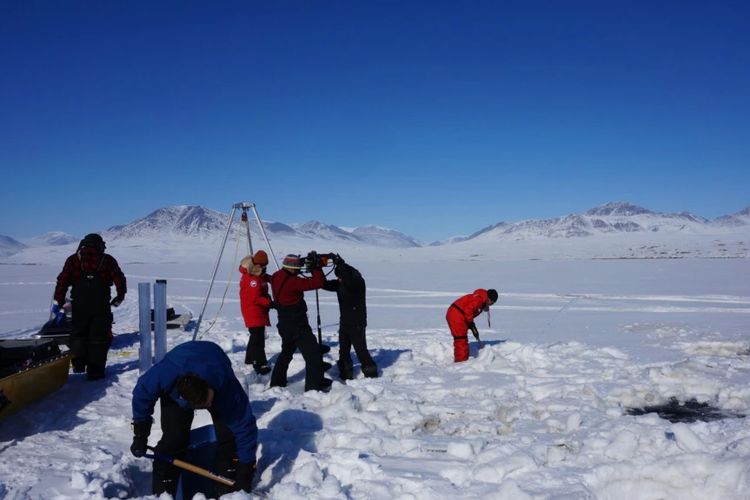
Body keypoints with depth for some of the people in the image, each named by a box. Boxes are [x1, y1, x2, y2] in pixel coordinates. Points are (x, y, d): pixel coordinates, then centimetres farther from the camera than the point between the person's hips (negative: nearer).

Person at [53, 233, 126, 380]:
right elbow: (119, 279, 3)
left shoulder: (73, 259, 9)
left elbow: (62, 281, 2)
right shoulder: (107, 260, 7)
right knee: (99, 336, 4)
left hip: (79, 305, 1)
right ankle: (95, 371, 1)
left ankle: (78, 363, 8)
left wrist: (58, 301, 6)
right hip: (101, 305, -1)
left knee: (78, 334, 19)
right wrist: (120, 296, 18)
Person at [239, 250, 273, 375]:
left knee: (256, 335, 21)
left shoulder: (258, 274, 8)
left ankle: (250, 359, 34)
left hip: (258, 311, 11)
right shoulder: (252, 279, -23)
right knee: (258, 338, -11)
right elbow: (256, 298, -26)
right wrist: (269, 303, -25)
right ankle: (260, 364, -10)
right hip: (254, 312, -11)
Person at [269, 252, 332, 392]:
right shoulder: (292, 281, -25)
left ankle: (277, 382, 37)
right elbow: (318, 282, -26)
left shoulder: (277, 277, -1)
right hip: (298, 326, -9)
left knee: (286, 352, 28)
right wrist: (315, 266, -13)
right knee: (313, 354, -2)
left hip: (285, 325, 9)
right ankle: (314, 386, 0)